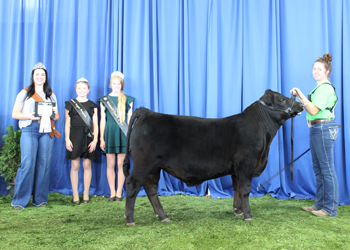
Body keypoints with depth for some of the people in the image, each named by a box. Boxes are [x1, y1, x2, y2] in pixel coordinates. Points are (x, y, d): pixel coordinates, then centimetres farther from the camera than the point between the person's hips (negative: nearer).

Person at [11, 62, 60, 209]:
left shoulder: (51, 95, 18)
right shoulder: (24, 93, 9)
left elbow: (56, 117, 19)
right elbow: (15, 114, 4)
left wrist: (54, 114, -4)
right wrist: (30, 116, -12)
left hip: (47, 131, 3)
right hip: (30, 130, -3)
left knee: (44, 164, 0)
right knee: (27, 164, -11)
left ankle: (40, 199, 8)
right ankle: (20, 200, -2)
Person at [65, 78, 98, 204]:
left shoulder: (92, 105, 10)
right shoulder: (70, 104, 8)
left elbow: (95, 124, 7)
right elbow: (67, 123, 6)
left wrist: (95, 140, -2)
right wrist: (67, 139, -2)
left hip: (88, 137, 1)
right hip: (75, 136, -1)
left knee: (87, 165, 2)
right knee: (75, 166, -1)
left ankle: (86, 194, 12)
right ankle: (75, 194, 8)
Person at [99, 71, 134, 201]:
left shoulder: (127, 100, 7)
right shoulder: (104, 100, 7)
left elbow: (129, 119, 8)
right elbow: (102, 120, 7)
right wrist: (101, 138, 2)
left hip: (123, 133, 0)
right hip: (109, 133, 0)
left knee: (121, 164, 1)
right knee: (110, 164, 2)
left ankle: (119, 192, 10)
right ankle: (112, 192, 12)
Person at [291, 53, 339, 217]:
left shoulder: (325, 88, -12)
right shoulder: (321, 87, 18)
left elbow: (313, 111, -18)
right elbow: (313, 107, 18)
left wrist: (300, 95, -18)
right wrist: (300, 97, 10)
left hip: (323, 128, -11)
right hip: (317, 129, 11)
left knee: (327, 169, -5)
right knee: (318, 169, 14)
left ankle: (330, 209, 3)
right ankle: (319, 205, 24)